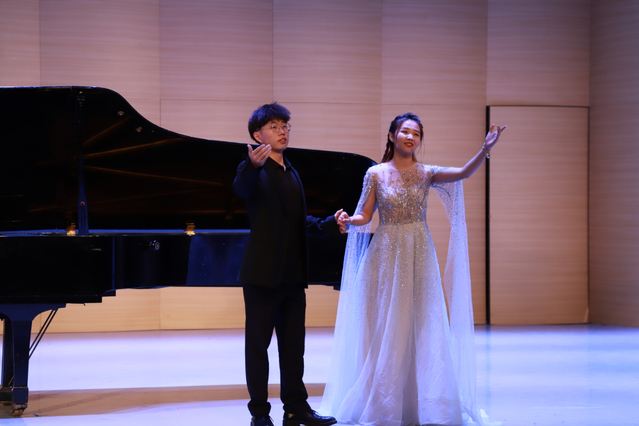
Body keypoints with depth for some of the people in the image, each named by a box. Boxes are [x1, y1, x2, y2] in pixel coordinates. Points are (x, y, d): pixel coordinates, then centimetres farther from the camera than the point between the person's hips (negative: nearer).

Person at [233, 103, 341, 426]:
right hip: (263, 274, -7)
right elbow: (242, 189, -33)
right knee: (257, 343, 2)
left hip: (292, 275, 7)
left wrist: (329, 225, 9)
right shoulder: (254, 171, -8)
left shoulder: (292, 174, 16)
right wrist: (253, 165, -54)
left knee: (293, 344, 12)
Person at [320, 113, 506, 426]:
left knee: (421, 326, 2)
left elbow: (464, 173, -12)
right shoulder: (376, 174, 2)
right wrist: (347, 220, -22)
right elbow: (364, 216, 0)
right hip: (385, 255, -1)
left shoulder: (426, 174, 3)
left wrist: (485, 150, -28)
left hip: (418, 257, 1)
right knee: (384, 327, 1)